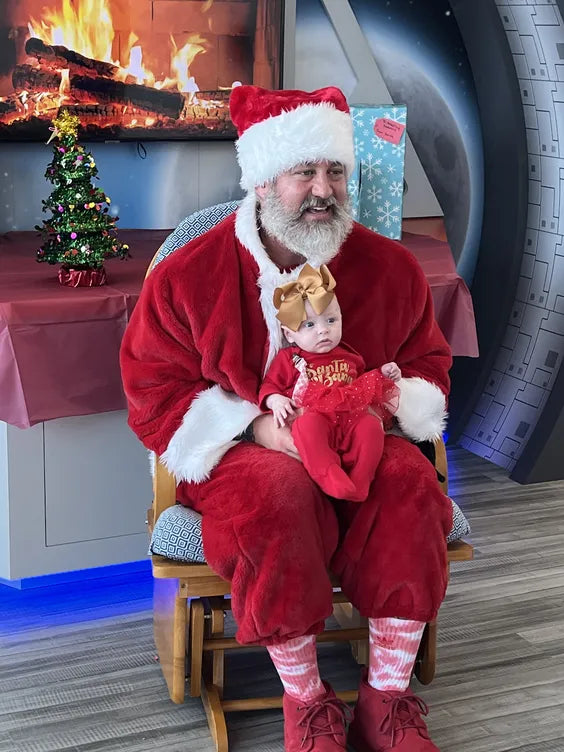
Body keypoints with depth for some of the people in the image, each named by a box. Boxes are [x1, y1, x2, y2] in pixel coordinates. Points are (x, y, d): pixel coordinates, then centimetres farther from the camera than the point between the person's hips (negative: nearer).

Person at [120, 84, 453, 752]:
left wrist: (391, 404, -10)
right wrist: (254, 426, -17)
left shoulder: (389, 266, 3)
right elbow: (152, 395, -3)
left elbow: (427, 362, 15)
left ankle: (386, 698, -15)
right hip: (241, 450, -2)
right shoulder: (187, 276, -5)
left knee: (410, 484, -30)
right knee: (279, 494, -37)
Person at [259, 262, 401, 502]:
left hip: (352, 415, 4)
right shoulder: (288, 359, 15)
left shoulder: (347, 356, 27)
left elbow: (363, 382, 40)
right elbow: (269, 386, 13)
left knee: (370, 427, -29)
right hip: (314, 416, -4)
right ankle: (329, 476, -50)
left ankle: (359, 482, -33)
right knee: (308, 424, -39)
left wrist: (383, 374, 23)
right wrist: (275, 400, -9)